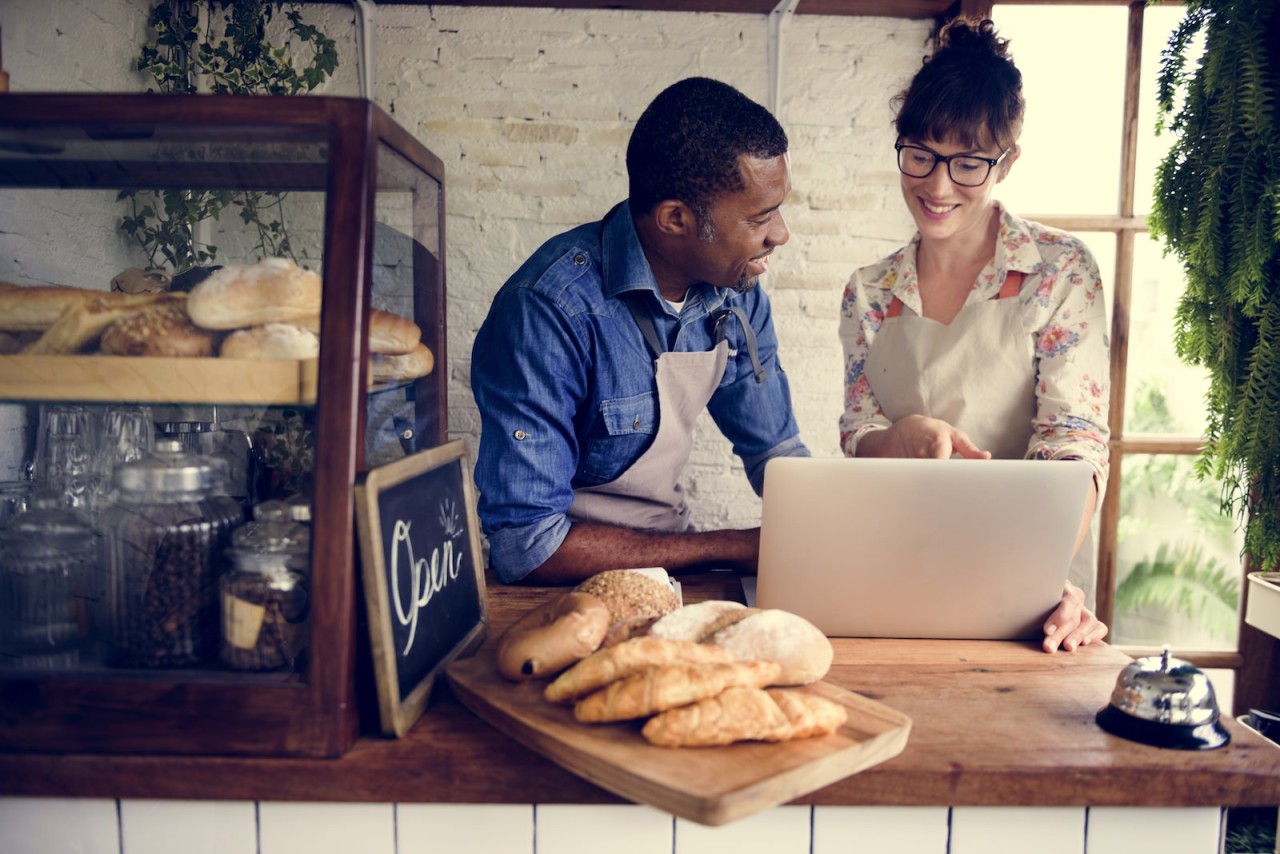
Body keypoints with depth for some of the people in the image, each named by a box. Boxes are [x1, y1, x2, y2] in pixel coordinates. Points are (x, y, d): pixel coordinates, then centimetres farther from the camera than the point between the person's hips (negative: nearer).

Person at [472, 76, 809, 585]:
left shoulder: (735, 287, -2)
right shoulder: (550, 312, -25)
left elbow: (776, 452, 10)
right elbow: (526, 543, -26)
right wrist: (733, 549, -23)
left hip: (671, 560, 7)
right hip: (569, 584, -6)